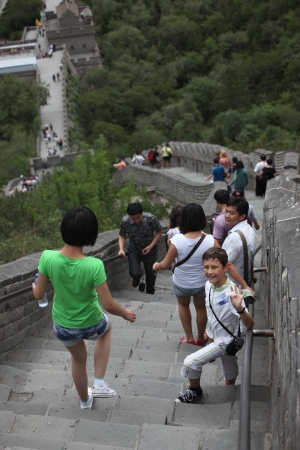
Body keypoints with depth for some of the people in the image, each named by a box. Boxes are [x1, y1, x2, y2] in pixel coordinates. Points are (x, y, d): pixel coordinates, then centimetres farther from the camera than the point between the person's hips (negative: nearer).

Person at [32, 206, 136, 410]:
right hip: (91, 325, -2)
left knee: (79, 358, 34)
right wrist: (126, 313, -2)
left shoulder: (48, 257, -24)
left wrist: (34, 287, 14)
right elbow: (108, 305, -23)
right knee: (107, 326, 36)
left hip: (63, 327, 3)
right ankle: (100, 383, 31)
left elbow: (38, 294, -10)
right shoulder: (94, 265, -32)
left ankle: (85, 400, 58)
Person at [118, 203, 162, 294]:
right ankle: (137, 278, 24)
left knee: (150, 274, 12)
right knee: (135, 273, -16)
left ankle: (150, 293, 42)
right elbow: (122, 235, -5)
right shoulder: (125, 221, -23)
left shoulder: (151, 218, -28)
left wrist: (151, 246, -18)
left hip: (149, 249, 0)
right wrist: (121, 249, -21)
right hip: (133, 250, 0)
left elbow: (159, 231, -10)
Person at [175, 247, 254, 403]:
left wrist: (239, 308, -59)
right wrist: (210, 334, 16)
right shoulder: (209, 285, -10)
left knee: (190, 362, -9)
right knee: (230, 375, 25)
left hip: (226, 341, -6)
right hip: (215, 337, 6)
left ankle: (195, 391, 19)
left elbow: (249, 324, -39)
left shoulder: (232, 293, -33)